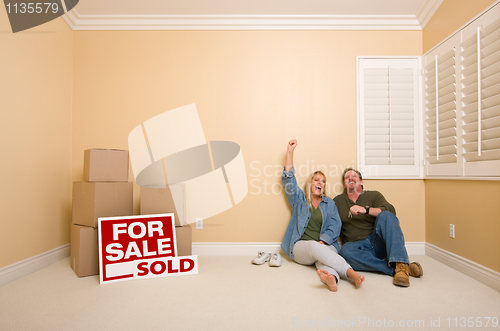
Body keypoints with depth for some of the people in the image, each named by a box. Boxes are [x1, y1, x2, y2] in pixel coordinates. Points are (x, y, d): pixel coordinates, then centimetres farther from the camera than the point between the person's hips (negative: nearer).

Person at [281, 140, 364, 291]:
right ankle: (350, 272, -52)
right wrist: (290, 151, 4)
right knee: (314, 246, -36)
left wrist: (323, 241, -13)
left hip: (324, 245, 1)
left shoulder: (329, 203, 20)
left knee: (325, 256, -35)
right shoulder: (299, 199, 17)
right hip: (300, 246, -1)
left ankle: (331, 277, -67)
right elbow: (288, 179, 6)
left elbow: (335, 226, 7)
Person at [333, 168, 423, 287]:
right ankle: (394, 270, -31)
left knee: (385, 216, -27)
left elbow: (391, 210, -7)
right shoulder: (337, 201, 16)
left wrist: (366, 209, -20)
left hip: (377, 242, 0)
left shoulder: (374, 195, 12)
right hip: (356, 245, 0)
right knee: (345, 251, -34)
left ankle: (401, 265, -39)